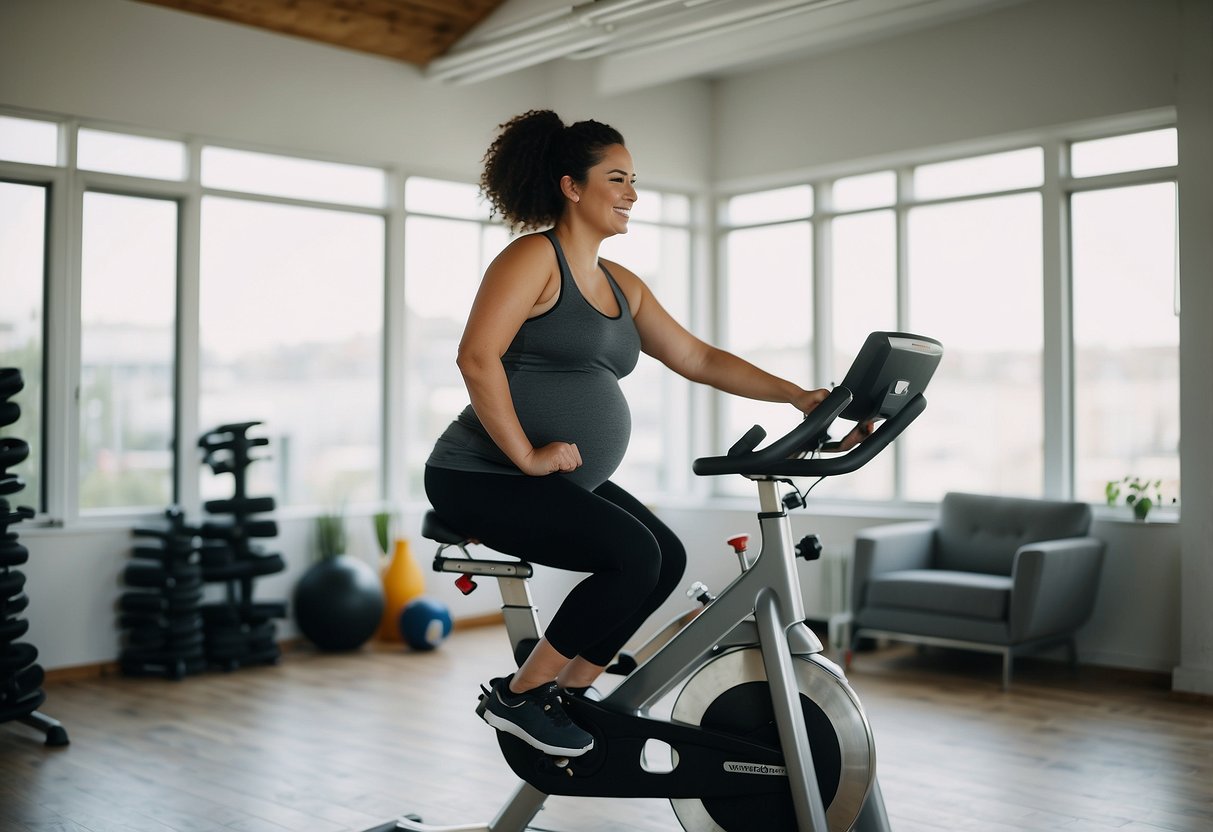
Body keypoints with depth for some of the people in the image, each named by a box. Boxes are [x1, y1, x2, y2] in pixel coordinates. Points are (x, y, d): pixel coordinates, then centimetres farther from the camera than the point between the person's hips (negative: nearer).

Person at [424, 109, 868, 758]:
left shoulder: (622, 286, 14)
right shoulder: (534, 258, -11)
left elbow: (697, 359, 12)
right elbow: (477, 357, -23)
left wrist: (798, 396, 4)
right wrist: (528, 457, -22)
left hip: (567, 479, 9)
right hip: (482, 478, -9)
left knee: (667, 558, 6)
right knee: (632, 553, -22)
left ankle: (572, 692, 16)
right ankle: (518, 697, -6)